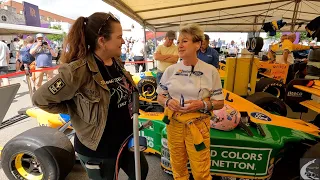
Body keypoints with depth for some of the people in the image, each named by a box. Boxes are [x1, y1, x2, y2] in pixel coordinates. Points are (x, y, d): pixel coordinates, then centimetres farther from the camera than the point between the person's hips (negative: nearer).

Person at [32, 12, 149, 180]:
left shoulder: (117, 62, -2)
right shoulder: (78, 70, -27)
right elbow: (41, 98, -18)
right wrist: (78, 114, -14)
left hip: (126, 140, 7)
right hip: (97, 149, -7)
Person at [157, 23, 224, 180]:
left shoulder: (210, 71, -6)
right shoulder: (170, 70, 0)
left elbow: (219, 102, -1)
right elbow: (160, 97, 8)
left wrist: (203, 105, -20)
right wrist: (168, 102, -14)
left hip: (198, 126, -2)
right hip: (174, 124, 3)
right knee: (178, 167, 20)